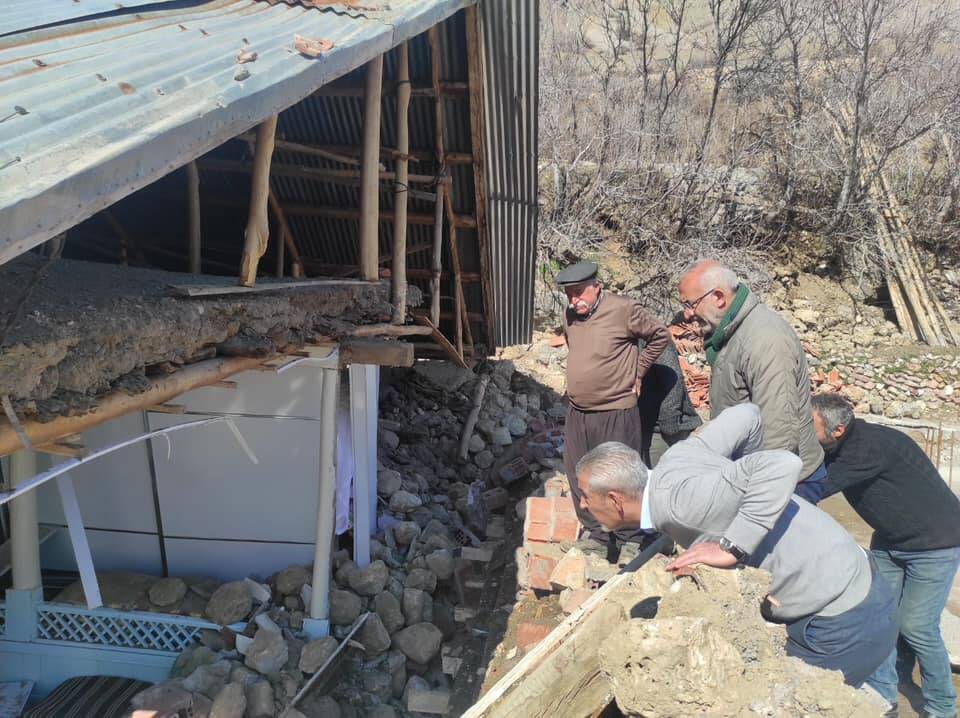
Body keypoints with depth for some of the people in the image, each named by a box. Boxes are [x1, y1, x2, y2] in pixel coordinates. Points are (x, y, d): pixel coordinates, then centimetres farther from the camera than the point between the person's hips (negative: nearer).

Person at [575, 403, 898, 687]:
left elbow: (781, 466, -37)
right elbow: (747, 416, 6)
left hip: (843, 624, -8)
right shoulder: (675, 457, -4)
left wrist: (731, 546, -34)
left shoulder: (677, 499, -29)